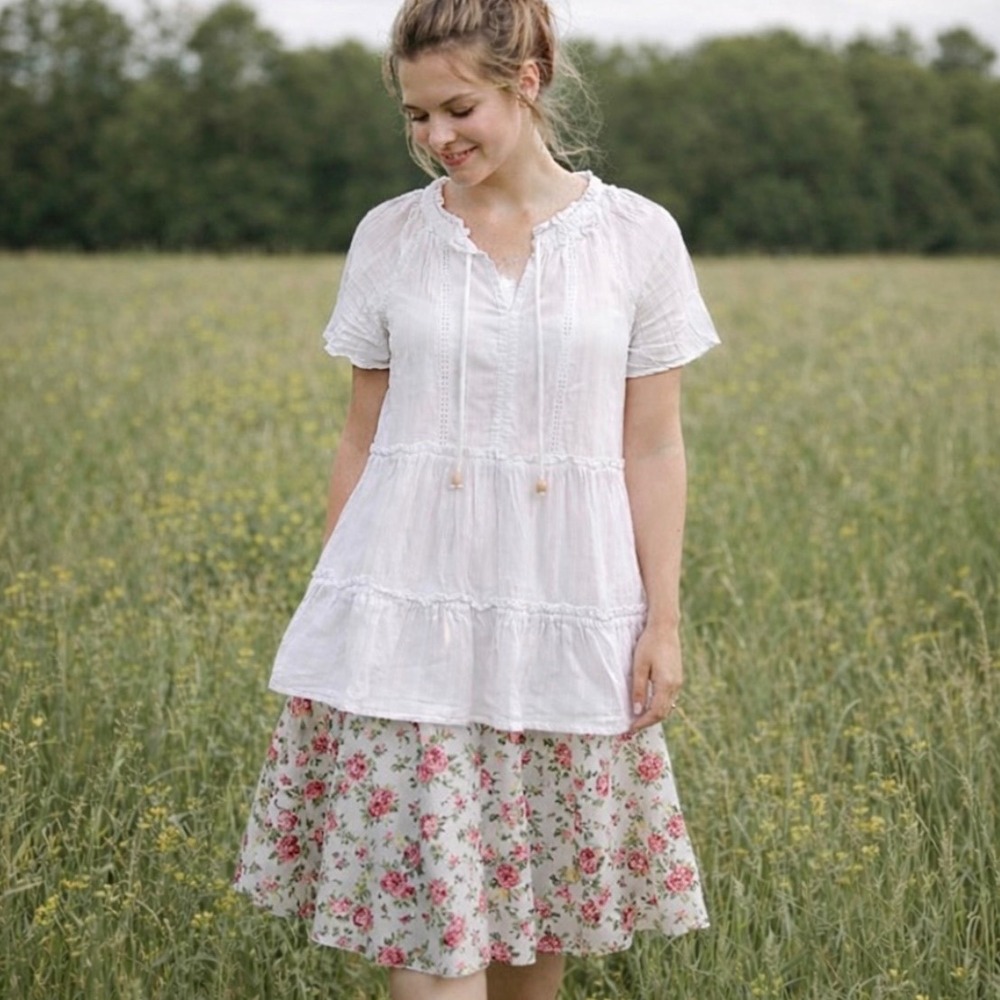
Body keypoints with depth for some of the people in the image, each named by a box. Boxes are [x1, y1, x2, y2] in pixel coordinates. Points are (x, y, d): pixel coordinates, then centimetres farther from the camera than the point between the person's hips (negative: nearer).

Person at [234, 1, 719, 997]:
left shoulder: (638, 237, 0)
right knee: (426, 902, -4)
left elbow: (652, 448, 2)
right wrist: (333, 606, 8)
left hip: (566, 611, 0)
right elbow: (362, 438, 8)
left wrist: (664, 621, -1)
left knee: (538, 886, 9)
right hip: (408, 606, 0)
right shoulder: (389, 237, 3)